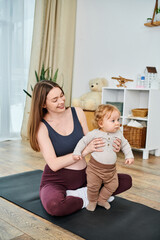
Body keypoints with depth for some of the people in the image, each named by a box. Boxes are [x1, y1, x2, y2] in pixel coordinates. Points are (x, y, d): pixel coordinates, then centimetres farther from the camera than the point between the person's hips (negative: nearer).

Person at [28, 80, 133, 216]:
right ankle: (86, 200, -8)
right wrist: (85, 151, -28)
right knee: (54, 205, -37)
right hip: (56, 181, -4)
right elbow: (54, 164, -19)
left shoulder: (77, 113, -1)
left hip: (83, 176, 4)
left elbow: (88, 142, 6)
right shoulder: (41, 127, -12)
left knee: (126, 180, -5)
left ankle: (80, 193, -7)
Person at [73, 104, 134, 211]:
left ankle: (102, 199, 31)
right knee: (93, 186, 2)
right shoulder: (94, 134, -12)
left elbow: (125, 145, 12)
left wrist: (129, 156, 4)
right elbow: (83, 141, -2)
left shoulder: (118, 134, -2)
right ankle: (92, 201, 30)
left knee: (113, 185, 9)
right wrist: (77, 152, -8)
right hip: (95, 167, -3)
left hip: (111, 168, 4)